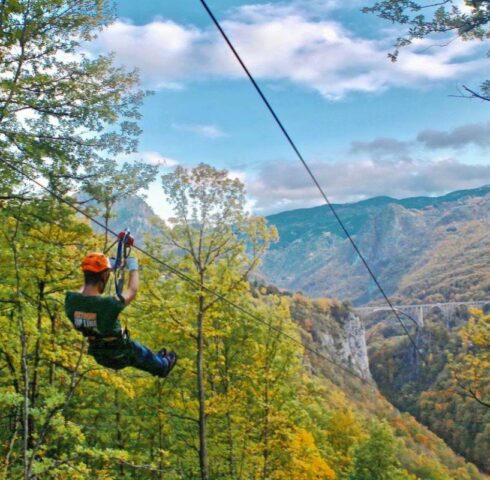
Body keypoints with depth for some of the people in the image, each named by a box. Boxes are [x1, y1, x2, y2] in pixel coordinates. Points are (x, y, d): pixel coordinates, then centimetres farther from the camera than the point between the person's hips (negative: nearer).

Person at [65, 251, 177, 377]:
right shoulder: (109, 304, -37)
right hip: (120, 355, -5)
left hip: (99, 355, 5)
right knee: (144, 354, 30)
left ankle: (158, 361, 63)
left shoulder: (70, 300, -23)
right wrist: (133, 267, 2)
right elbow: (132, 291, -15)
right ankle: (163, 366, 60)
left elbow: (86, 287, 3)